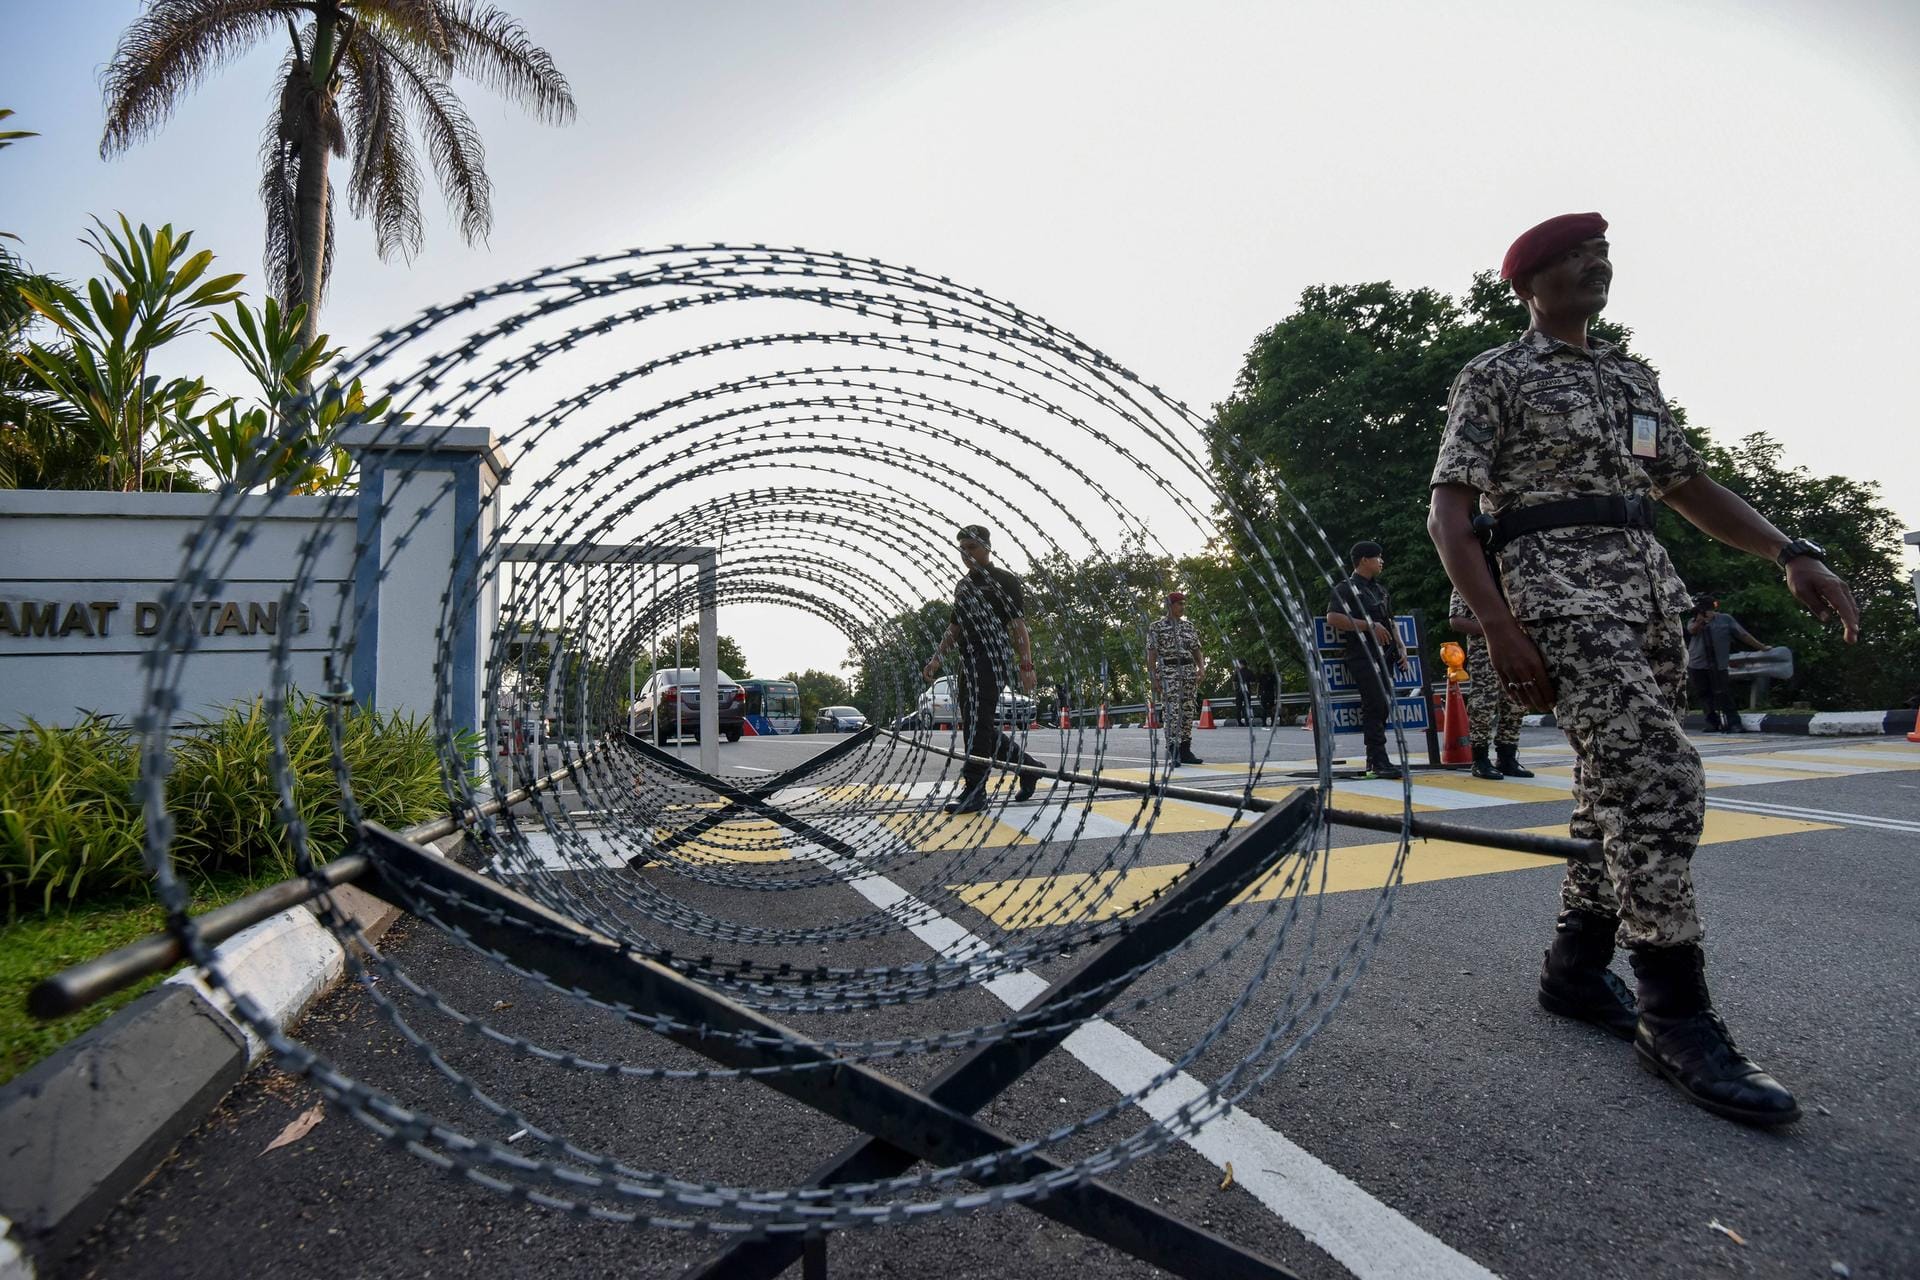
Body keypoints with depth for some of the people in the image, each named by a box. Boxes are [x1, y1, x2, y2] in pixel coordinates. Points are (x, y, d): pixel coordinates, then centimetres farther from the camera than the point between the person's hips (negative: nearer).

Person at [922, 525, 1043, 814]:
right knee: (980, 727, 10)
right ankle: (1029, 767, 27)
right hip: (968, 663, 8)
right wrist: (937, 659, 15)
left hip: (993, 659, -8)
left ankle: (974, 790, -8)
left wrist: (1026, 664, -17)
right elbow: (954, 627, 24)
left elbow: (1018, 625, -9)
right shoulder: (962, 586, 20)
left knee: (977, 723, -13)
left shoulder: (1005, 581, -3)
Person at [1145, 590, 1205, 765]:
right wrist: (1153, 678, -11)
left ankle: (1185, 751, 11)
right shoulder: (1156, 626, -1)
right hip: (1168, 672, -5)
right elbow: (1151, 654, -4)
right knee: (1171, 711, -12)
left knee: (1188, 711, 5)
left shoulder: (1189, 625, 13)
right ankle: (1173, 754, -13)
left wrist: (1202, 668, -3)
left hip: (1189, 671, 5)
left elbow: (1196, 651, 14)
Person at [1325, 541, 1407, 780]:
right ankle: (1379, 762, -15)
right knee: (1376, 704, -15)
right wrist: (1370, 626, -18)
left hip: (1383, 654, 9)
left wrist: (1401, 647, 16)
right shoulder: (1345, 588, -3)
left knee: (1384, 704, 7)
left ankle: (1374, 760, 14)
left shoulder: (1380, 590, 24)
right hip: (1363, 654, -9)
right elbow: (1333, 618, -16)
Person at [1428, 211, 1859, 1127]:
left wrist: (1790, 552, 7)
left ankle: (1575, 967, 23)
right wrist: (1498, 628, -19)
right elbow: (1448, 514, -7)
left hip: (1651, 593, 8)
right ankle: (1676, 1017, -9)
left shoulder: (1631, 378, 24)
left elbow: (1689, 485, 24)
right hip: (1560, 594, -8)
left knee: (1619, 788, 9)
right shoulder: (1494, 377, 1)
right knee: (1661, 780, -18)